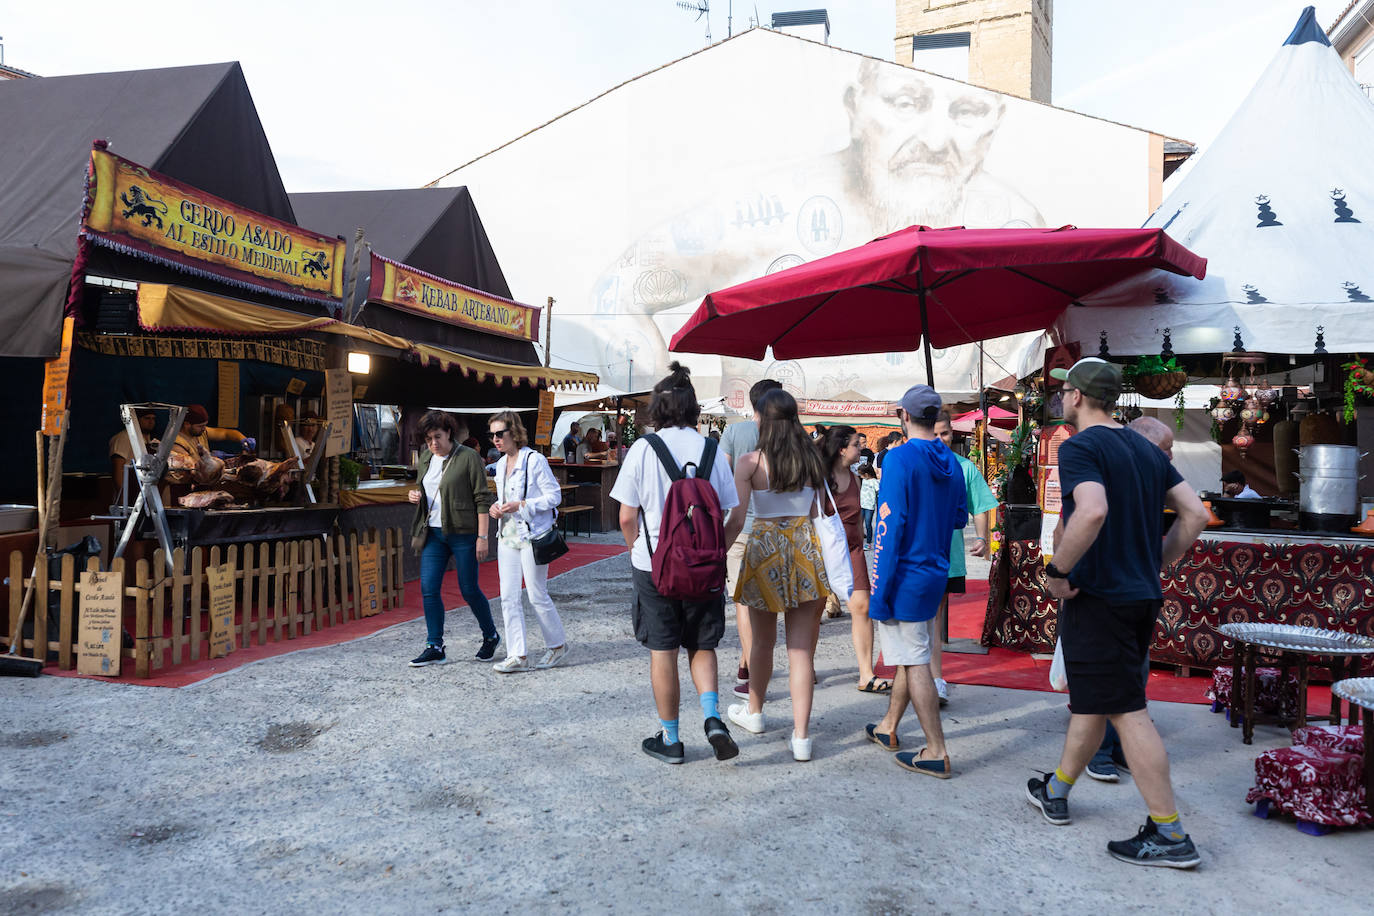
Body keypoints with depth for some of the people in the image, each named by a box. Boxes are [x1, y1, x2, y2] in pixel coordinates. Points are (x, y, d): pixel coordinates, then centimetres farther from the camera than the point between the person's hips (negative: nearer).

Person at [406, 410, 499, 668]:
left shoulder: (468, 458, -8)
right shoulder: (425, 459, 11)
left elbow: (482, 499, -9)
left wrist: (482, 537, -14)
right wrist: (415, 496, 1)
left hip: (463, 533, -6)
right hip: (433, 533, 6)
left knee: (469, 589, 2)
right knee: (428, 589, 0)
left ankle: (491, 636, 24)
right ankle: (435, 647, 9)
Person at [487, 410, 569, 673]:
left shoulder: (535, 460, -11)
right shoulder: (501, 465, 12)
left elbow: (554, 496, -12)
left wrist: (521, 505, -20)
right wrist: (497, 507, 2)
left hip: (532, 536, -7)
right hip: (508, 536, 7)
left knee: (537, 596, 1)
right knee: (508, 597, 2)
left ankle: (557, 646, 21)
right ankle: (517, 656, 8)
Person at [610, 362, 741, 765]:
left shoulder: (642, 449, -7)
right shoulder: (710, 450, -2)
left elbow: (626, 517, -6)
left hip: (654, 565, -2)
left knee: (662, 651, 9)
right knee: (702, 646, 17)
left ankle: (670, 739, 17)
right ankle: (712, 716, -2)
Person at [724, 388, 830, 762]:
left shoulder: (750, 462, -8)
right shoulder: (811, 460, 3)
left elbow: (736, 522, -11)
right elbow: (816, 513, 8)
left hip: (765, 547, -2)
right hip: (806, 546, 2)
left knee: (762, 640, 17)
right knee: (801, 646, 4)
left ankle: (754, 712, 37)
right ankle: (801, 735, 3)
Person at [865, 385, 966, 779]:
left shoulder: (901, 458, -17)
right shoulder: (950, 462, 6)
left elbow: (889, 527, -20)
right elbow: (959, 518, 16)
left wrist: (879, 592, -17)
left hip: (906, 576, -8)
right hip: (935, 572, 8)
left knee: (915, 662, -1)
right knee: (911, 655, 19)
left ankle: (937, 753, 3)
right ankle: (888, 728, 34)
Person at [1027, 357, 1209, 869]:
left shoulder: (1080, 448, -13)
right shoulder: (1145, 449, 12)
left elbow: (1093, 511, -32)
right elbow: (1195, 514, 11)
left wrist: (1057, 571, -20)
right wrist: (1154, 564, 14)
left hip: (1097, 597, -9)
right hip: (1142, 596, 9)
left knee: (1127, 712, -3)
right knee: (1091, 701, 18)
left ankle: (1170, 835, 3)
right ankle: (1056, 793, 32)